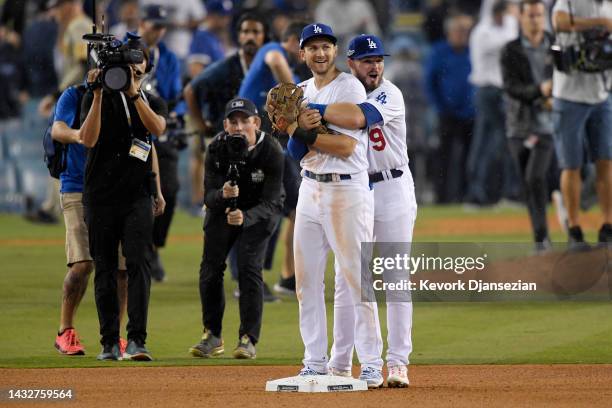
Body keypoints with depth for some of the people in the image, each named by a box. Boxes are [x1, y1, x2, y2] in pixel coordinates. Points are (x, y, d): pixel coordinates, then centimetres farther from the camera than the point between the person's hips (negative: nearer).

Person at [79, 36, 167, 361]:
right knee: (105, 268, 3)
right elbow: (88, 139, -12)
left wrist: (134, 91, -20)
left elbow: (157, 128, -12)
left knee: (137, 263, -12)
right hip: (101, 196, -1)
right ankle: (109, 342, 9)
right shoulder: (98, 97, 3)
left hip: (138, 197, 1)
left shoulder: (153, 103, 11)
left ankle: (137, 340, -16)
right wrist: (98, 96, -20)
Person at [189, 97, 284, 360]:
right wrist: (222, 194, -49)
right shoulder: (218, 148, -23)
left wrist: (245, 218, -51)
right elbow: (209, 197, -25)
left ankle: (248, 339, -7)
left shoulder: (271, 151, -30)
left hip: (259, 211, -3)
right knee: (210, 267, -3)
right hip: (223, 206, 3)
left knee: (249, 267, -17)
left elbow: (270, 203, -33)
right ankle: (213, 336, 12)